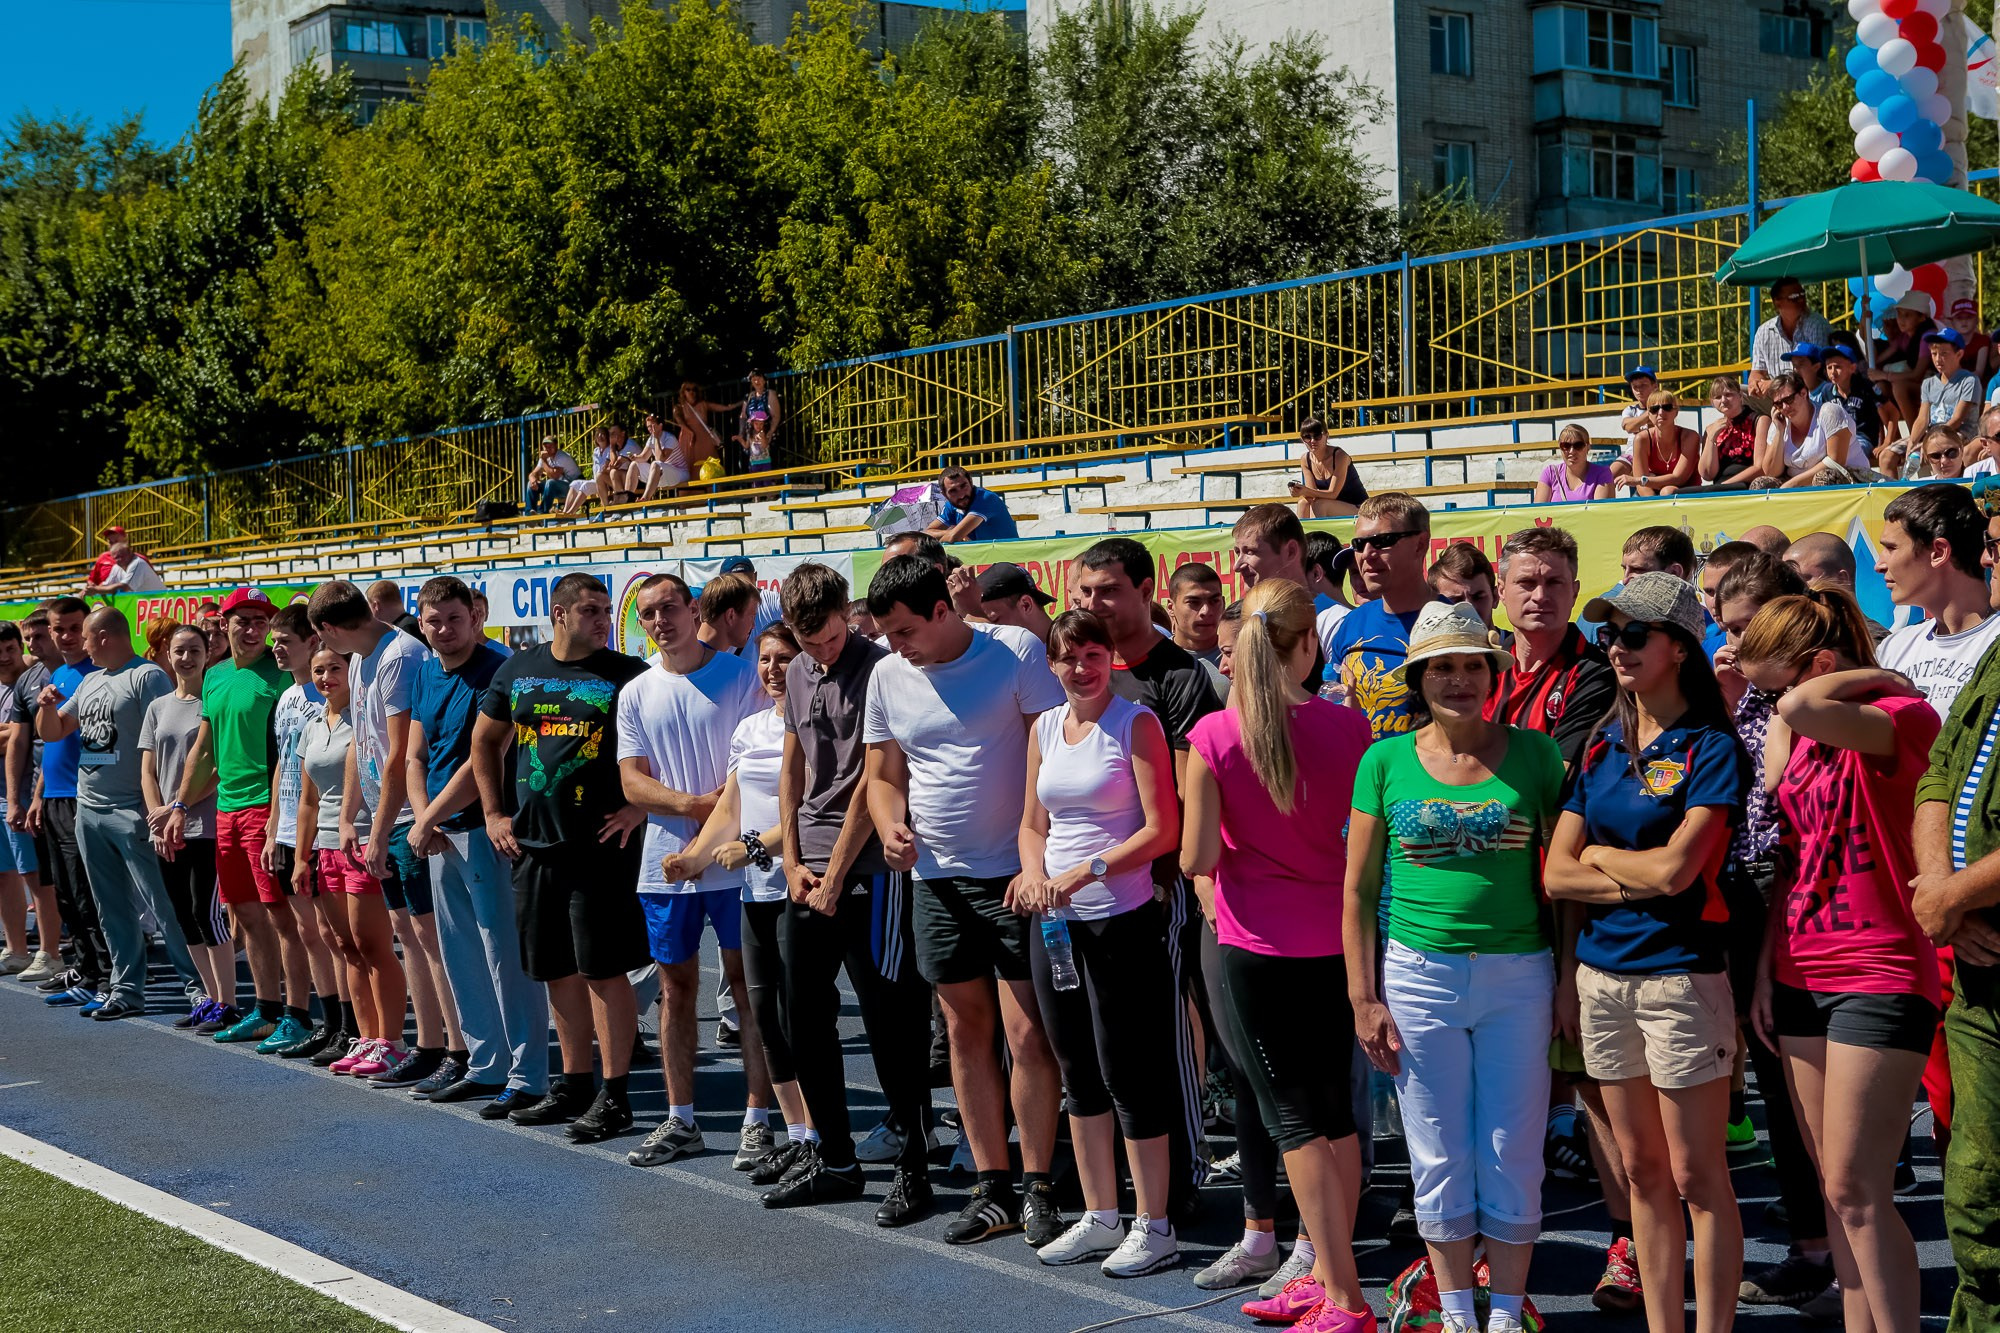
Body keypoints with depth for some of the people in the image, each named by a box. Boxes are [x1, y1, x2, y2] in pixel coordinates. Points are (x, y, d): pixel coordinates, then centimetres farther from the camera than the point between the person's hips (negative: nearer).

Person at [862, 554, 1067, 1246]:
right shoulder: (887, 677, 6)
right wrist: (891, 827, -6)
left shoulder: (1016, 655, -8)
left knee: (1027, 1032, -6)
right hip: (936, 878, 5)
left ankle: (1037, 1189, 6)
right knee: (966, 1031, 10)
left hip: (1015, 875, -5)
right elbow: (883, 777, 16)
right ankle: (992, 1187, 18)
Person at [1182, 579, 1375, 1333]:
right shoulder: (1346, 726, -7)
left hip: (1257, 945, -3)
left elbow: (1196, 859, -11)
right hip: (1335, 939, 3)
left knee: (1294, 1117, 2)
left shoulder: (1214, 735, -13)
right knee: (1334, 1109, 15)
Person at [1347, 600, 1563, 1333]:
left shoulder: (1535, 754, 1)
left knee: (1514, 1158, 6)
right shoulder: (1386, 762, 1)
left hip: (1519, 976, 0)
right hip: (1420, 975, 0)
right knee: (1440, 1160, 8)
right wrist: (1364, 998, -1)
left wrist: (1570, 983, -1)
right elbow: (1358, 889, 4)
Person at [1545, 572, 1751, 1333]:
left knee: (1696, 1177, -1)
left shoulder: (1711, 748, -7)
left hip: (1679, 976, -6)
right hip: (1600, 976, 6)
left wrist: (1599, 854, -1)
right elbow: (1557, 874, 6)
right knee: (1642, 1171, 12)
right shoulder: (1601, 748, 11)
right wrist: (1640, 875, -7)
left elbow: (1675, 869, -17)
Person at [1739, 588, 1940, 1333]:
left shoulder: (1901, 717, -12)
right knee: (1835, 1187, 10)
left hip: (1879, 978, -8)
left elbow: (1800, 706, -32)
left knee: (1856, 1191, -9)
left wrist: (1876, 675, -14)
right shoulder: (1802, 735, 12)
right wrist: (1766, 968, 10)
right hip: (1802, 977, 8)